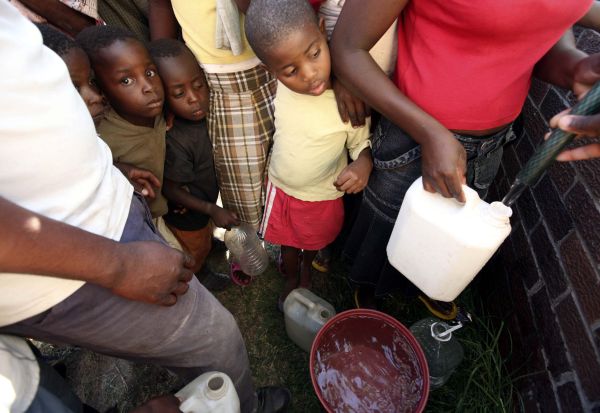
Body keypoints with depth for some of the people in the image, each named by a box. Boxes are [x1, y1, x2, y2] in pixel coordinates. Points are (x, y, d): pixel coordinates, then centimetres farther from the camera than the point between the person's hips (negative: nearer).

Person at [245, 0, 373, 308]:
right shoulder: (277, 87, -20)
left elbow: (363, 142, -14)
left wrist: (363, 166, -34)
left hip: (323, 196, -2)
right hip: (280, 188, 2)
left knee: (315, 242, 27)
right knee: (287, 242, 25)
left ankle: (307, 266, 63)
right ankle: (291, 278, 57)